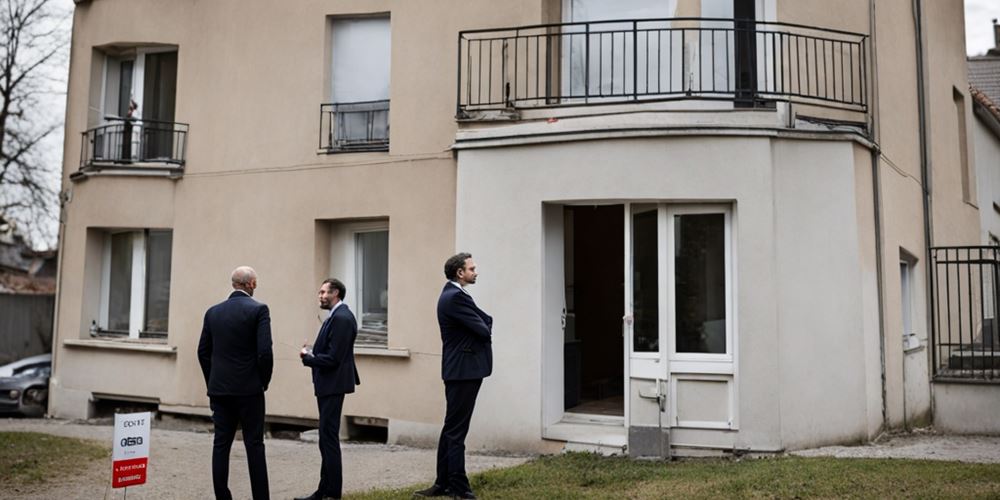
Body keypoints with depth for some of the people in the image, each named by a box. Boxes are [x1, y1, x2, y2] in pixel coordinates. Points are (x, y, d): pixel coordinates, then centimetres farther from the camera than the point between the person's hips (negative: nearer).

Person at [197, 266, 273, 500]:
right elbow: (265, 351, -15)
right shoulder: (258, 309, -9)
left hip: (219, 389, 4)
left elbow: (203, 351, 9)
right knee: (254, 445, 2)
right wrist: (264, 381, 0)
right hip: (249, 389, -4)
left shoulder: (213, 312, 7)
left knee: (221, 444, 7)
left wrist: (212, 382, 17)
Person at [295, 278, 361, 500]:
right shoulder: (336, 316, 14)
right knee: (327, 437, 14)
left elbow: (333, 358, -22)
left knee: (329, 437, -5)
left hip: (333, 384, -10)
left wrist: (307, 357, -9)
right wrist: (312, 353, 1)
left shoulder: (342, 318, -18)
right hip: (328, 385, 10)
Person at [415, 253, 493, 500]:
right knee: (456, 429, -4)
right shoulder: (455, 297, -17)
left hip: (461, 370, 10)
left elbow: (485, 321, 15)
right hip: (463, 369, -10)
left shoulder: (455, 294, 16)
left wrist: (483, 329, -4)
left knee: (452, 428, 13)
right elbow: (482, 330, -16)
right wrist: (485, 331, 4)